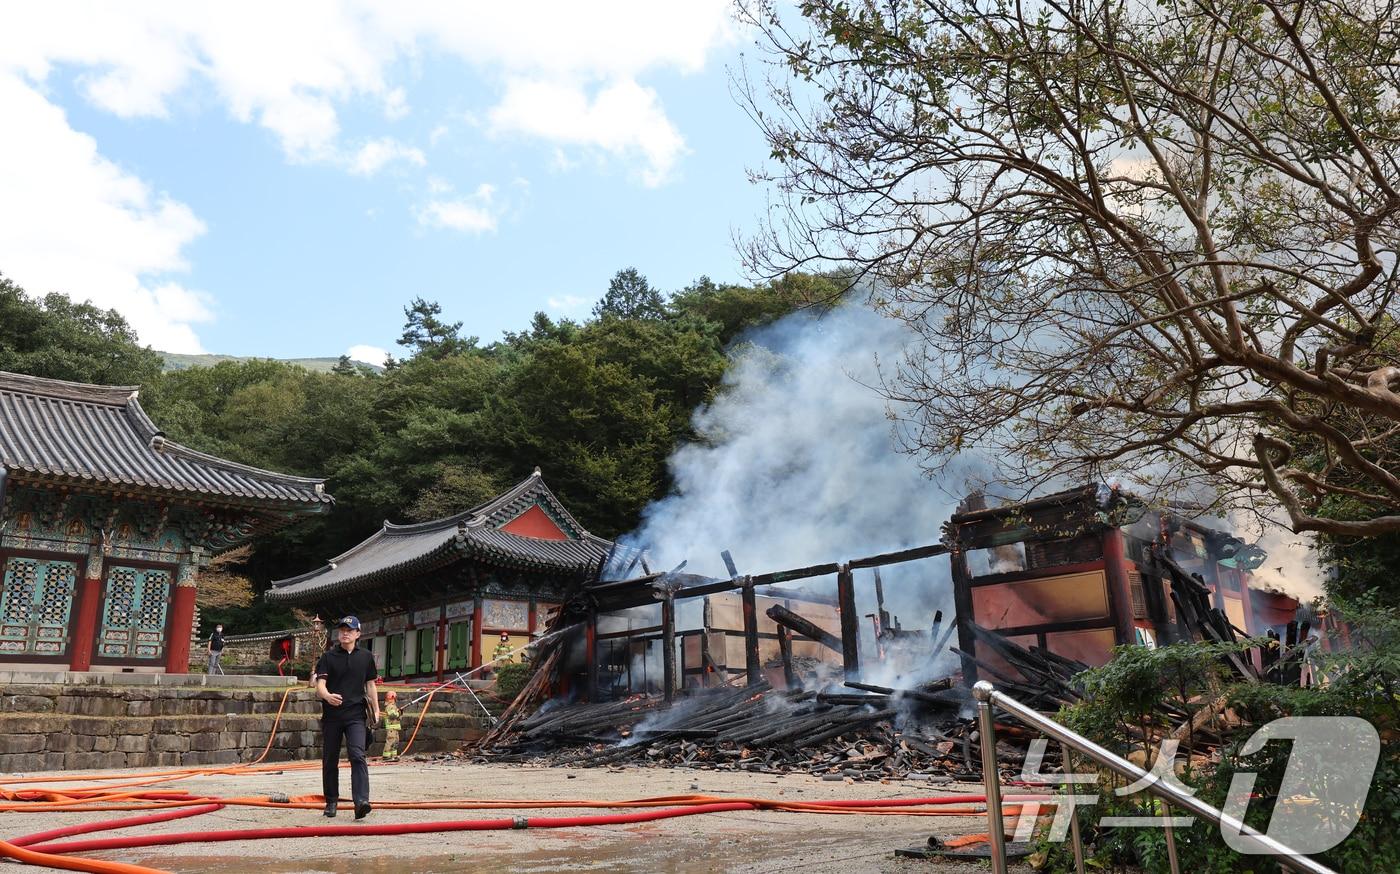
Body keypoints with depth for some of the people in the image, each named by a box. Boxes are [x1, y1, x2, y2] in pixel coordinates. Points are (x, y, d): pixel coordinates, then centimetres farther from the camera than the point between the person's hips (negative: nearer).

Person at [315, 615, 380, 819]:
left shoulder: (365, 656, 10)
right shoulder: (328, 657, 3)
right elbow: (320, 685, -7)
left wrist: (375, 710, 11)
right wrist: (327, 696, -29)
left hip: (356, 714, 0)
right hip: (332, 714, 1)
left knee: (358, 756, -15)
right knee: (330, 760, 9)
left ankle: (361, 801, -24)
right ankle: (331, 801, 24)